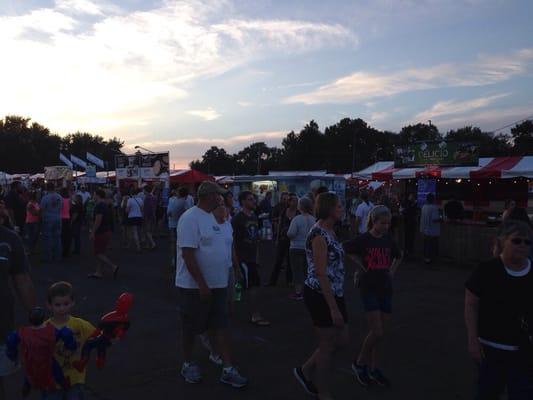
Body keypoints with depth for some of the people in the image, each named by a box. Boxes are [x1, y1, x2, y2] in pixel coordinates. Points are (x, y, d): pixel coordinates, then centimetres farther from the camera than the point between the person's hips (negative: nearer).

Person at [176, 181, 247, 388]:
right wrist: (202, 284, -23)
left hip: (217, 284, 8)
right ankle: (188, 364, 28)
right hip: (195, 286, -8)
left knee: (222, 326, 7)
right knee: (190, 328, 10)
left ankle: (228, 370, 13)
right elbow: (188, 254, -22)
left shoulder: (210, 216, 10)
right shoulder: (191, 218, -17)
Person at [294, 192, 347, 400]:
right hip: (320, 295, -9)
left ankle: (305, 371, 33)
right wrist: (333, 308, -23)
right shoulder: (319, 235, -19)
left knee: (341, 340, 16)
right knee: (327, 345, 5)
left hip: (334, 293, 9)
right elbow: (321, 274, -23)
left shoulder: (330, 232, 10)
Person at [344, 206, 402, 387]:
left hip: (386, 288, 6)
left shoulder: (388, 239, 5)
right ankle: (360, 362, 13)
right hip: (369, 288, -5)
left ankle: (374, 368, 25)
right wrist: (360, 265, -4)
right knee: (377, 332, -10)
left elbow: (398, 256, 23)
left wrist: (392, 272, 10)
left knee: (382, 332, 9)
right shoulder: (363, 239, -11)